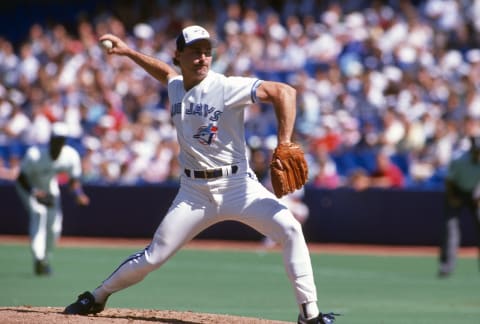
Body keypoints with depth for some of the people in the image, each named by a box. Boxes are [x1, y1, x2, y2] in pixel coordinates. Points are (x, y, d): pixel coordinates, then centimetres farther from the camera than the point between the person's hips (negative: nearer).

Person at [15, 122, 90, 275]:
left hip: (49, 187, 5)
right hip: (29, 187, -5)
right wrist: (35, 193, -42)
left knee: (54, 227, 0)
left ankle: (45, 259, 25)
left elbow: (74, 179, -9)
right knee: (38, 213, -29)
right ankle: (39, 258, -31)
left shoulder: (71, 156, -23)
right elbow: (21, 178, -26)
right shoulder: (34, 155, -35)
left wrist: (78, 194, -29)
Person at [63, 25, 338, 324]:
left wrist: (284, 147, -29)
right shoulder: (175, 87, 5)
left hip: (237, 184, -4)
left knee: (290, 229, -24)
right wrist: (128, 52, 27)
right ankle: (96, 298, 26)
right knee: (154, 256, 4)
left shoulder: (226, 87, -14)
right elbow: (166, 72, 32)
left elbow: (284, 92, -23)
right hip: (194, 191, 4)